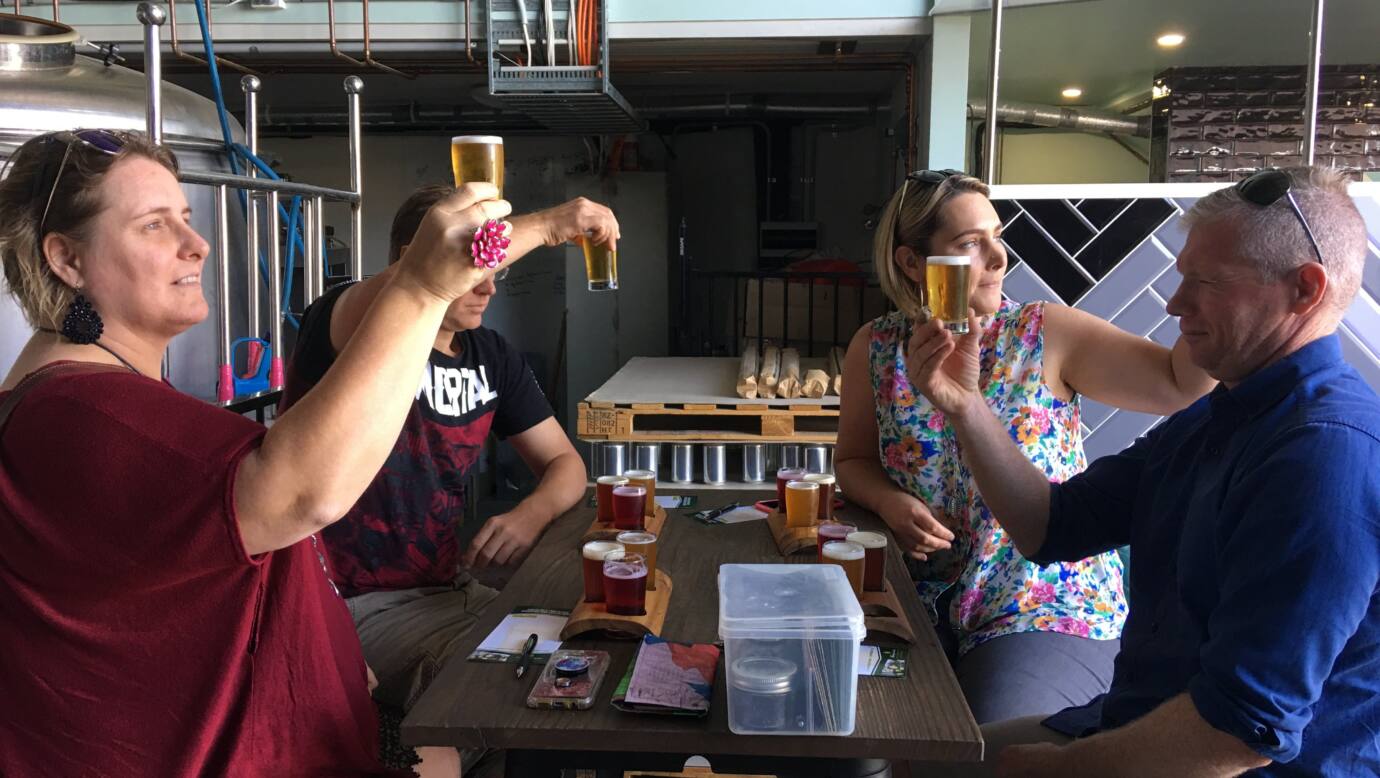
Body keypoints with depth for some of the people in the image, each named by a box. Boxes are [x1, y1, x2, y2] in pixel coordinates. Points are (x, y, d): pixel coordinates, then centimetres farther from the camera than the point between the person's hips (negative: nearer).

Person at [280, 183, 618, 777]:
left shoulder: (490, 356, 7)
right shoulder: (339, 325, -13)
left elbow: (563, 462, 11)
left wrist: (532, 514, -13)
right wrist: (546, 226, -32)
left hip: (448, 589, 7)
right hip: (358, 607, -7)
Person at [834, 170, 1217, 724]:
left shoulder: (1046, 335, -8)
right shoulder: (876, 350, -1)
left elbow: (1180, 385, -16)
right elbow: (853, 460, 11)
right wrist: (891, 503, -10)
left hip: (1052, 607, -2)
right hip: (925, 598, 3)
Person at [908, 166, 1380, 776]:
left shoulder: (1330, 452, -25)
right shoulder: (1211, 420, 7)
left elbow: (1248, 728, -27)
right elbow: (1051, 528, 7)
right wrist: (965, 408, -6)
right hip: (1132, 726, 9)